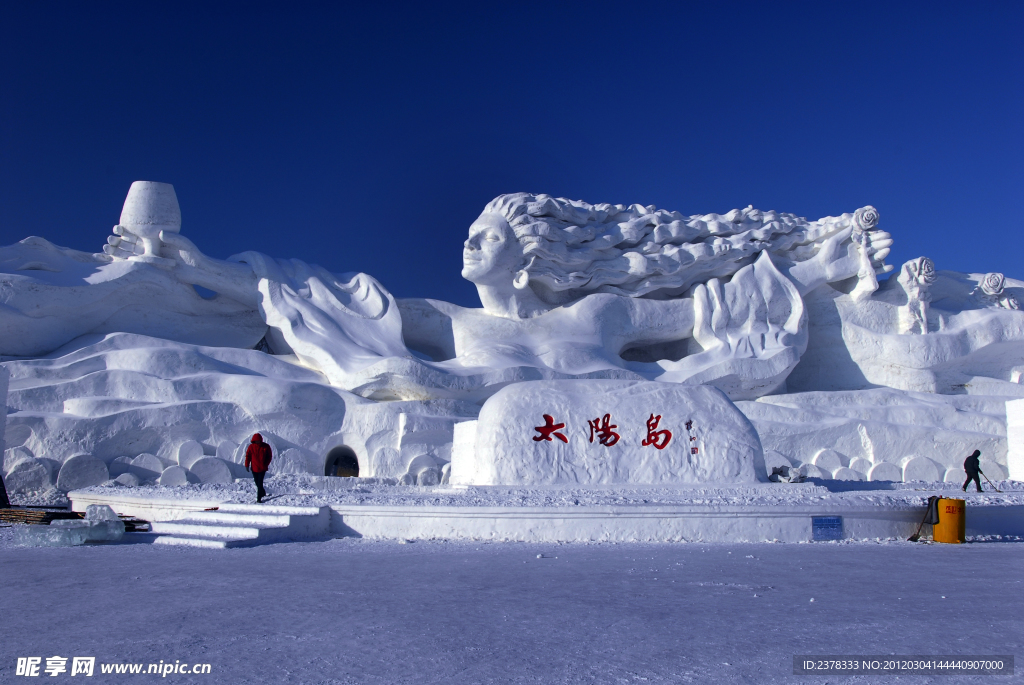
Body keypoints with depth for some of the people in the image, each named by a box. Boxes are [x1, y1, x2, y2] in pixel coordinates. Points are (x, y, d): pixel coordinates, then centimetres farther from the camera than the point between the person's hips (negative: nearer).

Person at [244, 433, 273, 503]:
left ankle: (259, 499, -8)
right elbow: (248, 456, 3)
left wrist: (266, 464, -5)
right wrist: (247, 465, -7)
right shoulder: (251, 447, -3)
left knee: (260, 483, -10)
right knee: (257, 483, 12)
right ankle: (263, 493, 39)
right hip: (254, 468, 3)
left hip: (262, 468, -3)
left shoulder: (266, 447, -5)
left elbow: (270, 456, 4)